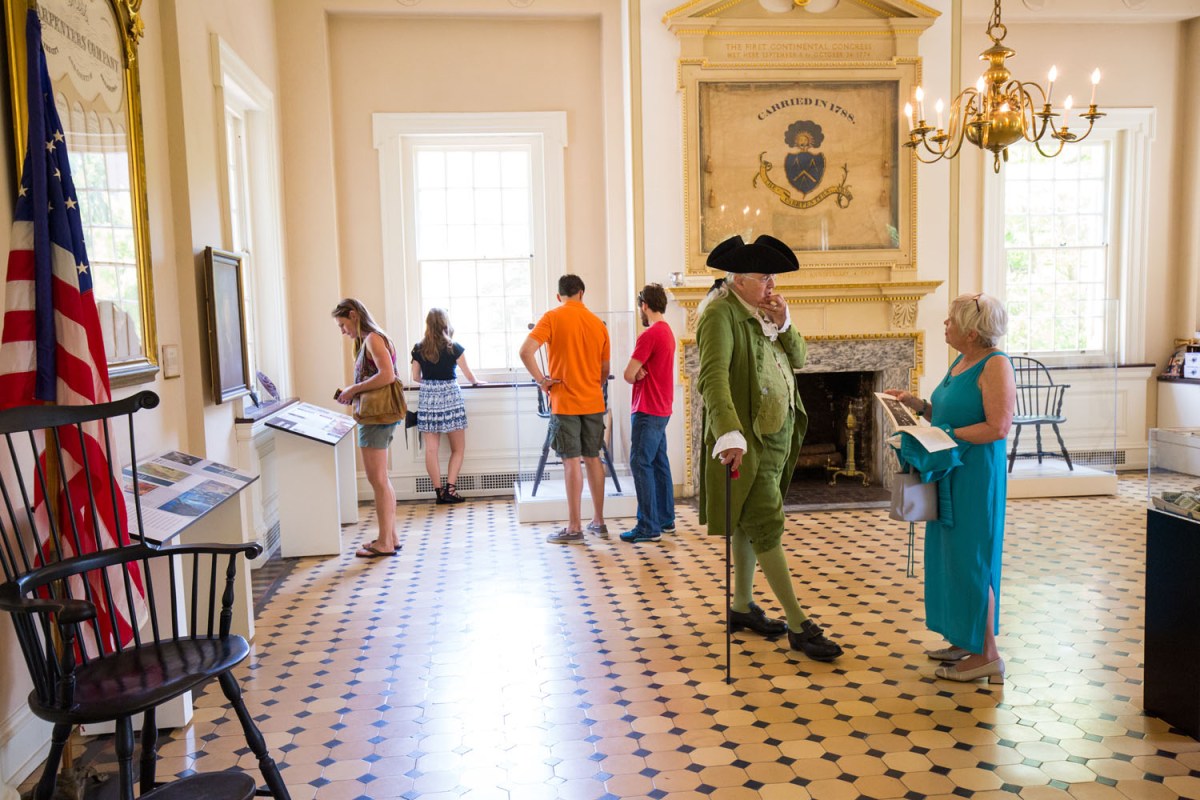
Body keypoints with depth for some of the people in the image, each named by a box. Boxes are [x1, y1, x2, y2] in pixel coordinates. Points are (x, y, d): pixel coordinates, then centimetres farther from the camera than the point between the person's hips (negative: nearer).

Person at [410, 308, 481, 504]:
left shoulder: (419, 349, 2)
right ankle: (450, 488, -2)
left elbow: (416, 377, 10)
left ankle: (439, 491, 5)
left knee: (431, 449, 4)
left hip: (427, 399, 2)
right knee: (458, 448, 8)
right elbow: (469, 375, 4)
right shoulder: (454, 348, -4)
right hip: (451, 398, -2)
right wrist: (476, 382, 26)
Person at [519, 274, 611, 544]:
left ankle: (574, 528, 2)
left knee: (572, 462, -3)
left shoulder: (552, 317, -6)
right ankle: (598, 522, 20)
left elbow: (526, 351, -18)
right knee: (593, 459, 12)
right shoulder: (598, 323, 7)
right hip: (594, 402, 4)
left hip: (565, 402, -4)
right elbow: (605, 370, 12)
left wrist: (541, 380, -8)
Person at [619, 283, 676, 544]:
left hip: (647, 411, -10)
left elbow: (628, 375, -18)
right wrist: (641, 373, -8)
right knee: (659, 463, 14)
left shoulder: (649, 335, -17)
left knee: (640, 464, -8)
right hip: (662, 408, 10)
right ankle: (665, 518, 22)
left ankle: (649, 527, -7)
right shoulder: (667, 332, 14)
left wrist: (636, 375, 3)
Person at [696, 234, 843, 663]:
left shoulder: (764, 314, 12)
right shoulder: (721, 315, -16)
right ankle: (799, 626, -1)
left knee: (751, 522, 16)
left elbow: (798, 359, 12)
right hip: (748, 439, -9)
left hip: (776, 435, 9)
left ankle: (742, 607, 29)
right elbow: (713, 377, -28)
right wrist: (730, 433, -40)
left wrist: (784, 324, -6)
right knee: (767, 525, -6)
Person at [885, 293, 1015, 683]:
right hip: (950, 475, 9)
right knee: (950, 556, 15)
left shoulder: (995, 365, -16)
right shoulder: (960, 362, 11)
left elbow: (998, 428, -23)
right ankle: (964, 641, 28)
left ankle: (986, 655, 9)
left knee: (971, 561, -3)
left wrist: (945, 435, -21)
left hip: (976, 477, -9)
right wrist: (918, 405, 7)